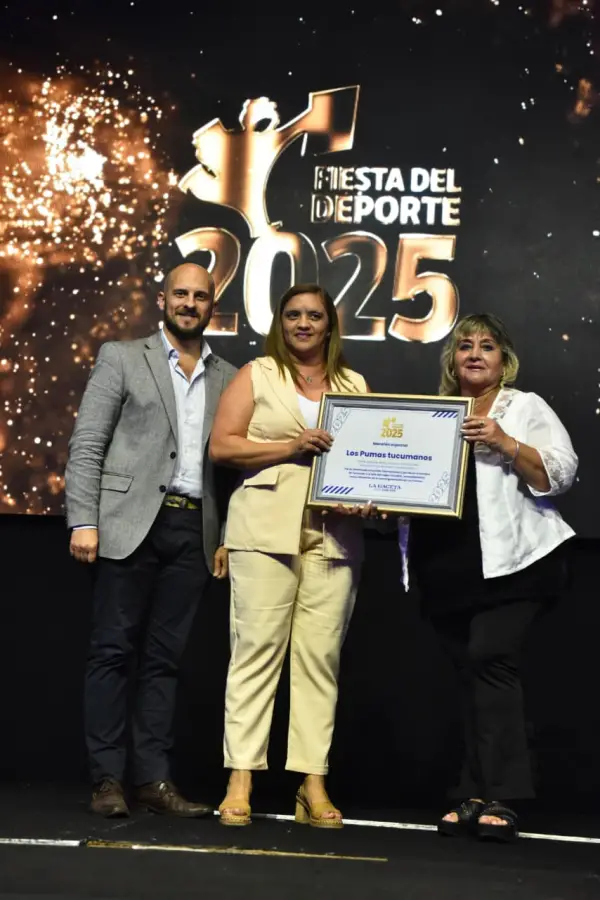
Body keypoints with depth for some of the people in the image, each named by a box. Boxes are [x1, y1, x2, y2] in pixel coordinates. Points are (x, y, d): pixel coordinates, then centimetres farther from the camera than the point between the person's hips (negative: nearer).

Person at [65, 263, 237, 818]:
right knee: (113, 651, -1)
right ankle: (107, 778, 3)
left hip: (194, 530, 3)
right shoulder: (121, 358, 6)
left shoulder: (228, 378, 14)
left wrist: (230, 537, 4)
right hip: (131, 522, -3)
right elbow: (87, 445, 0)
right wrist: (84, 520, -9)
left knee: (164, 658, 5)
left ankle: (154, 778, 8)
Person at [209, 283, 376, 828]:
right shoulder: (257, 375, 9)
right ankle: (241, 781, -5)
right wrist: (291, 446, -10)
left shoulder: (355, 385, 17)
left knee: (321, 656, 0)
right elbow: (221, 445, 0)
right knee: (257, 649, -6)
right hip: (267, 528, -2)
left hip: (335, 533, 3)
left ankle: (313, 784, 2)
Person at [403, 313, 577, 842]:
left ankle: (497, 796, -12)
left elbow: (560, 473, -4)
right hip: (447, 568, 5)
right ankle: (477, 798, 11)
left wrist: (505, 443, -16)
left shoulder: (526, 407, 6)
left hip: (512, 561, -4)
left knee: (490, 659, -15)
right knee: (470, 673, 6)